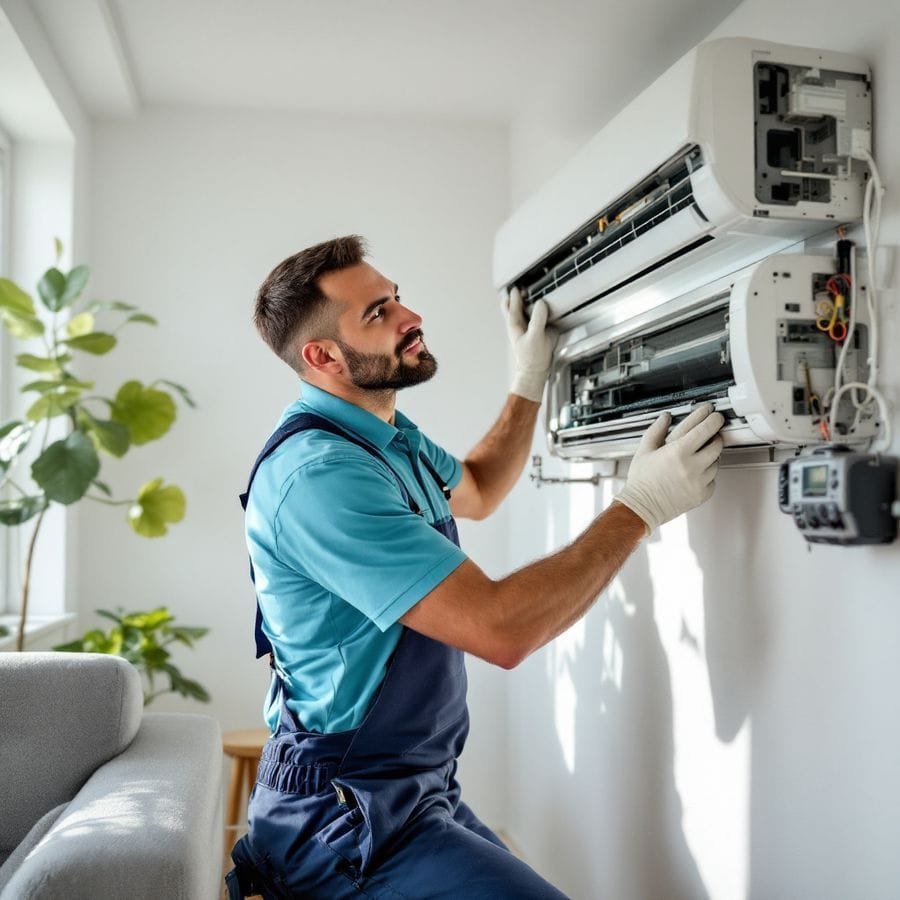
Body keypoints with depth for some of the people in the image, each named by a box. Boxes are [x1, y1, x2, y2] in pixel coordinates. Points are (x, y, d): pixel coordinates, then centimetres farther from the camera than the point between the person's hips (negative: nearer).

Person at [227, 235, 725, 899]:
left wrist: (531, 382, 18)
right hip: (351, 820, -9)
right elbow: (500, 629, -29)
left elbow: (475, 491, 29)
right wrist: (642, 507, -21)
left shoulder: (392, 436, 7)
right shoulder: (318, 471, -25)